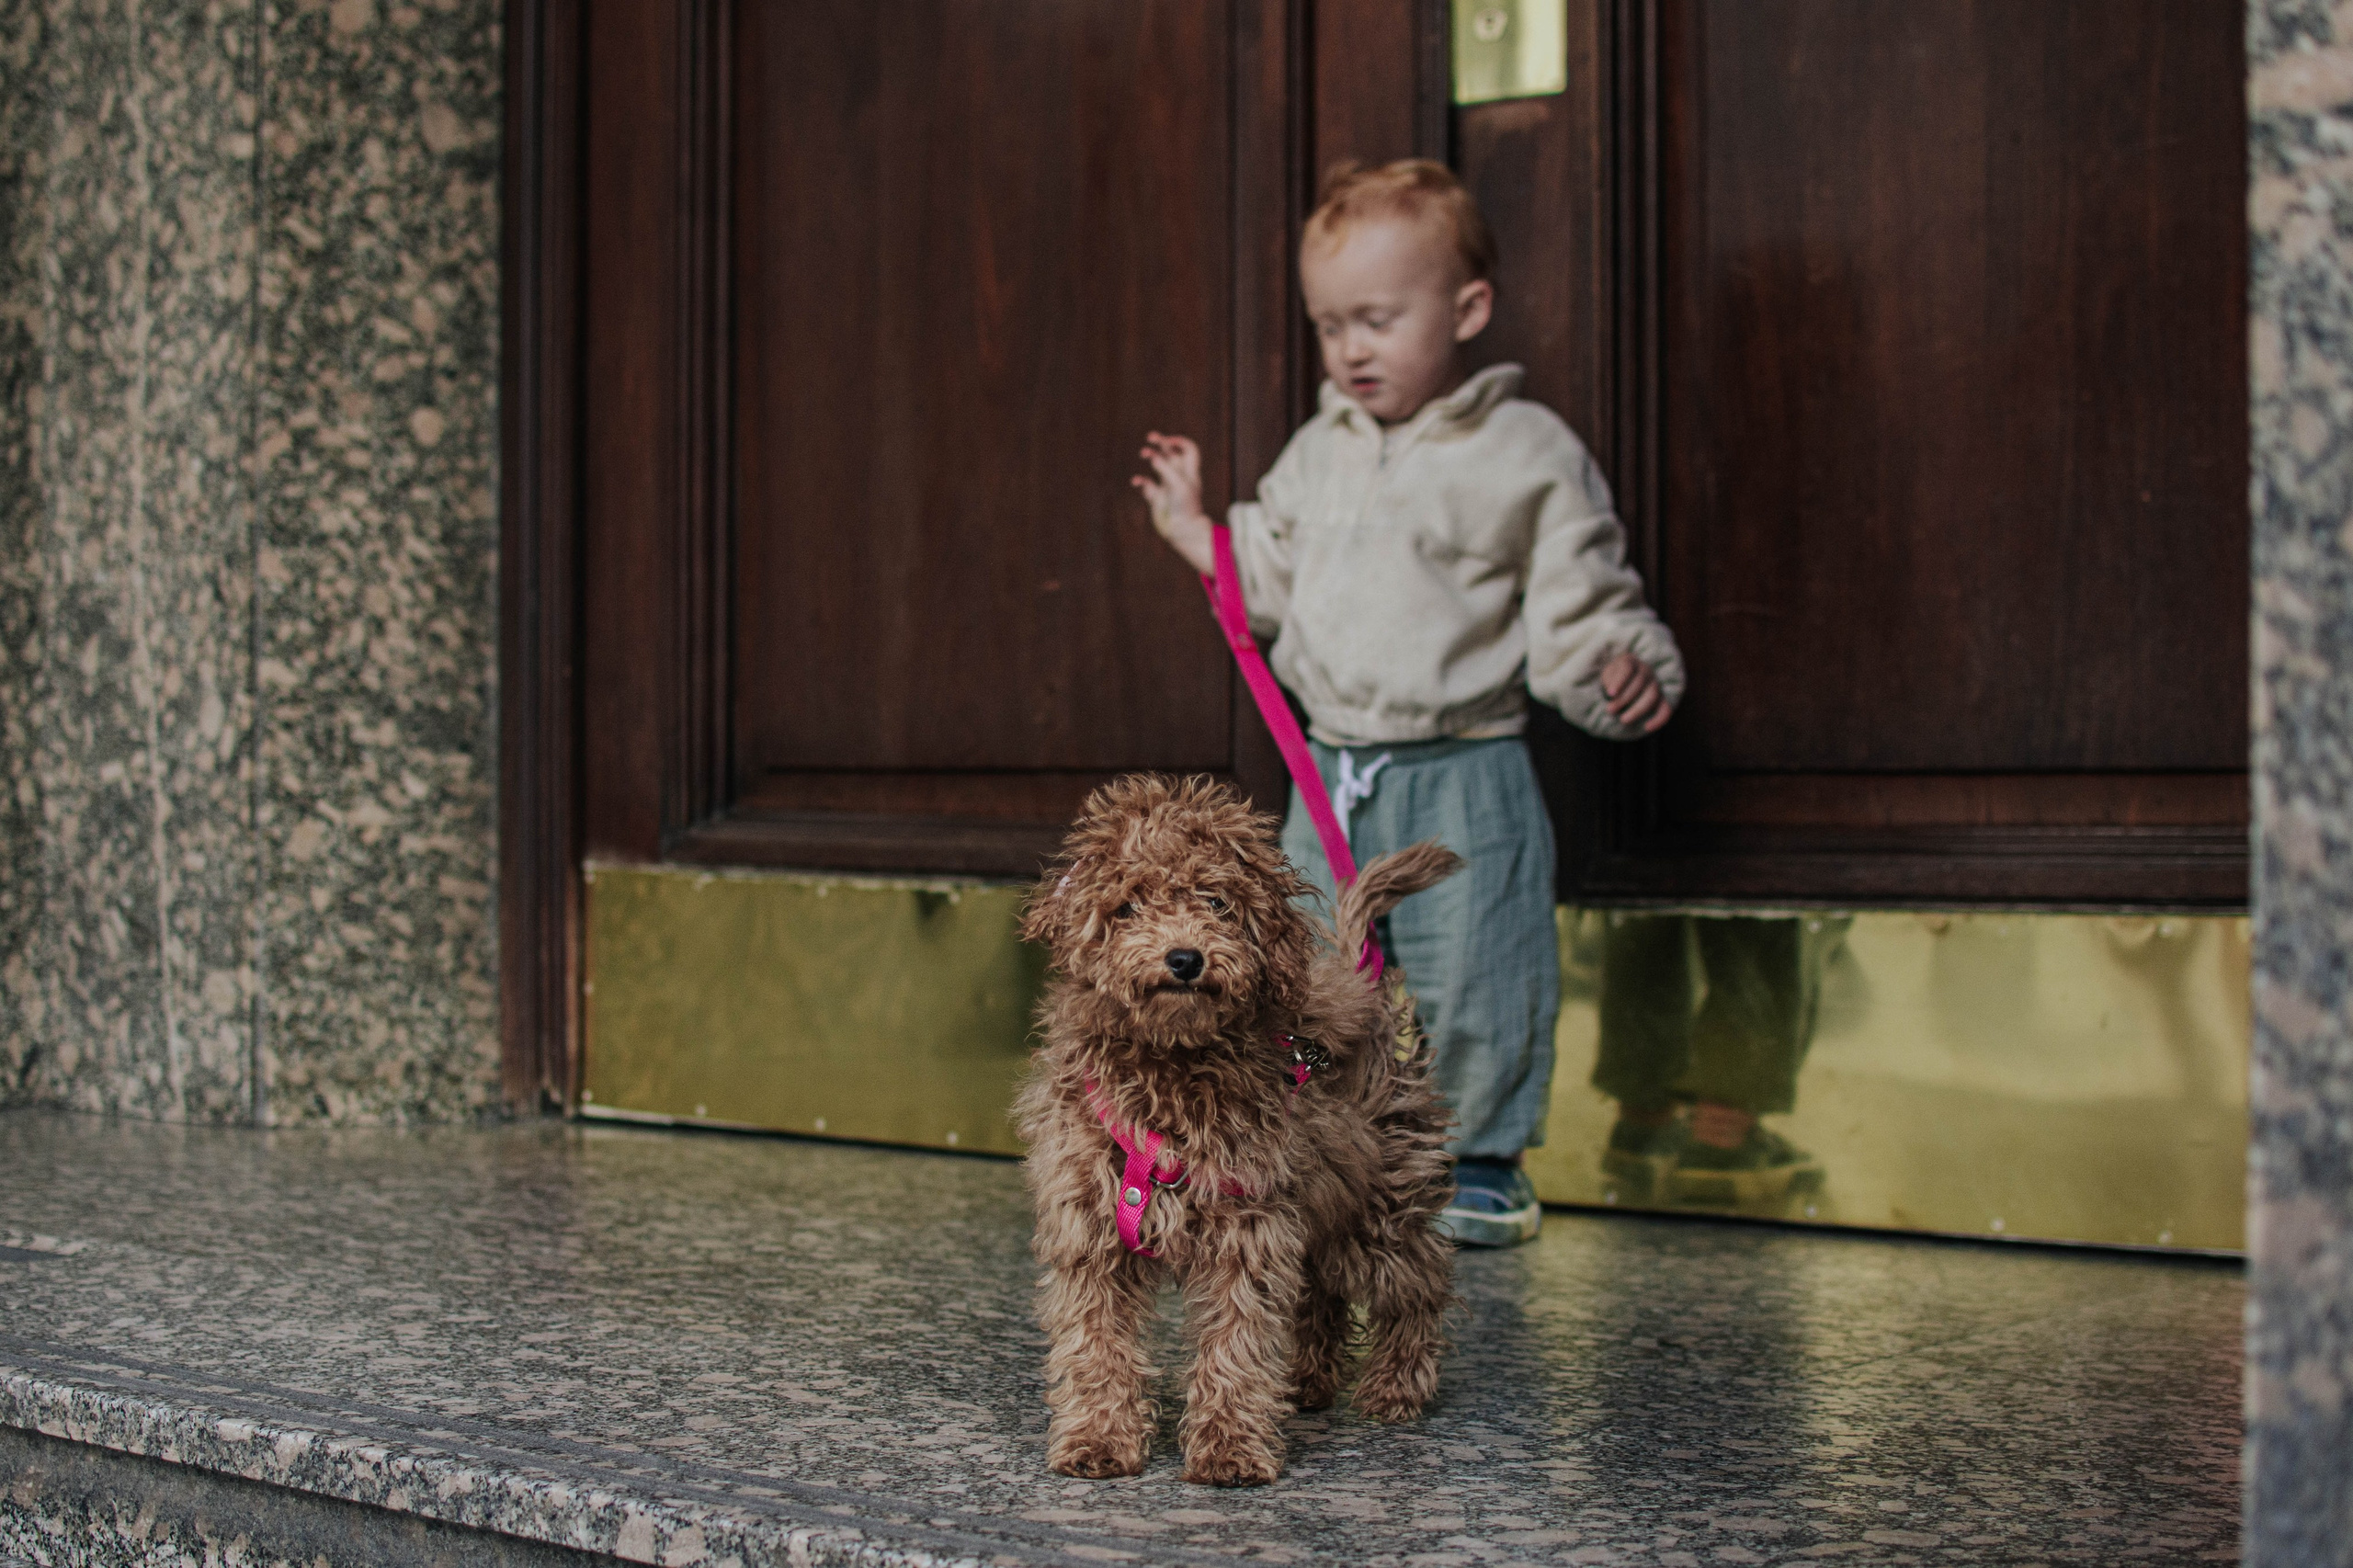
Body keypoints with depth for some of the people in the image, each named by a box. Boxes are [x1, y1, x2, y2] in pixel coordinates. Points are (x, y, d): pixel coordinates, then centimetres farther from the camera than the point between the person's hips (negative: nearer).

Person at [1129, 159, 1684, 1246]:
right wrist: (1191, 530, 14)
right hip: (1333, 778, 5)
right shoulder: (1318, 455, 11)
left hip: (1464, 782, -5)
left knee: (1469, 989, -1)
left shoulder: (1528, 455, -6)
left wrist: (1625, 673, -24)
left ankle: (1479, 1164, 17)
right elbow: (1269, 581, 22)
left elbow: (1581, 606, -8)